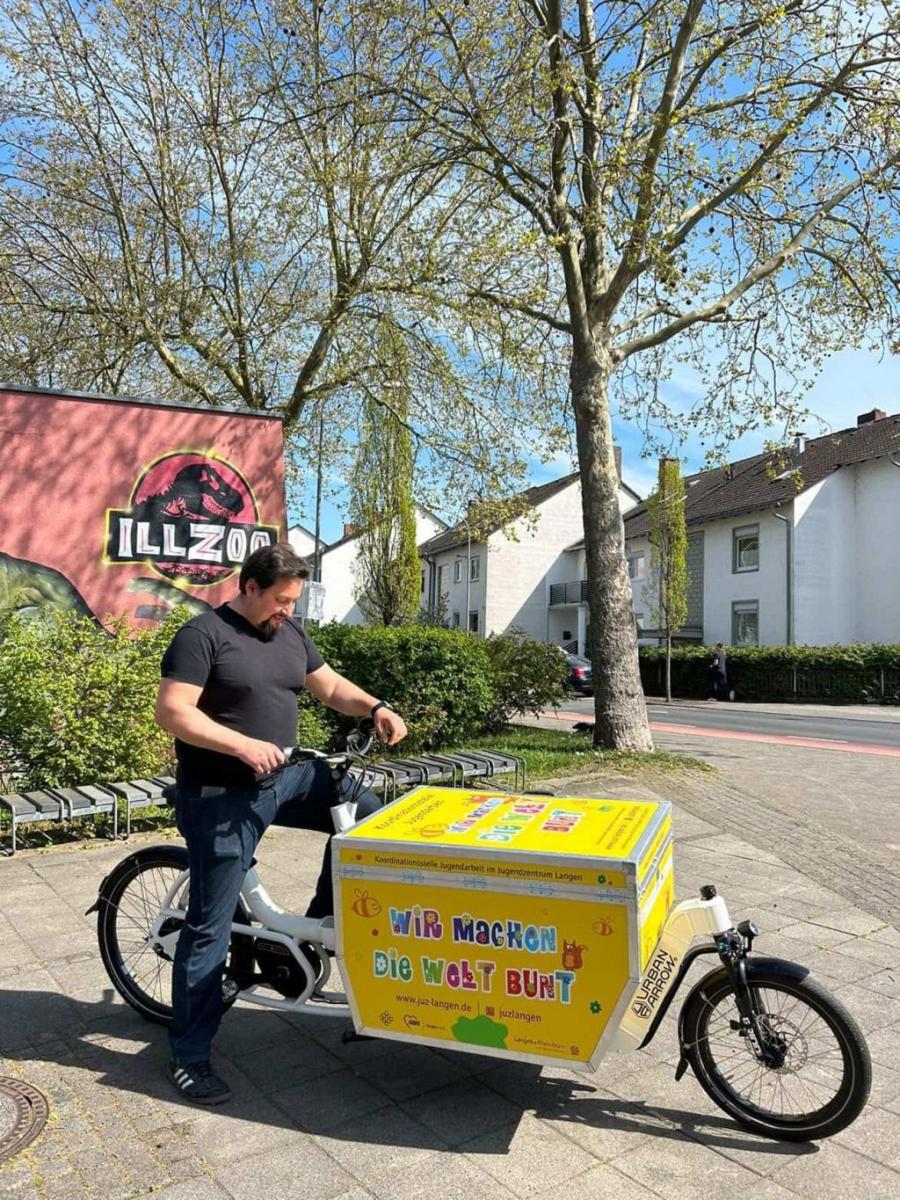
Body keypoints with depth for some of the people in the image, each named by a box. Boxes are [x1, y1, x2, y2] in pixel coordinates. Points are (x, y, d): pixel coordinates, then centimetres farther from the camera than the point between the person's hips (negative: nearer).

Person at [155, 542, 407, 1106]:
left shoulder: (290, 634, 8)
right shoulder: (204, 635, -14)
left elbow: (331, 686, 12)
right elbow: (172, 711, -20)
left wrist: (376, 708, -7)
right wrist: (244, 745, -29)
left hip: (285, 779, 7)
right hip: (221, 798, -7)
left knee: (367, 811, -1)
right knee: (211, 926, 0)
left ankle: (324, 918, 17)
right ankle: (190, 1055, 17)